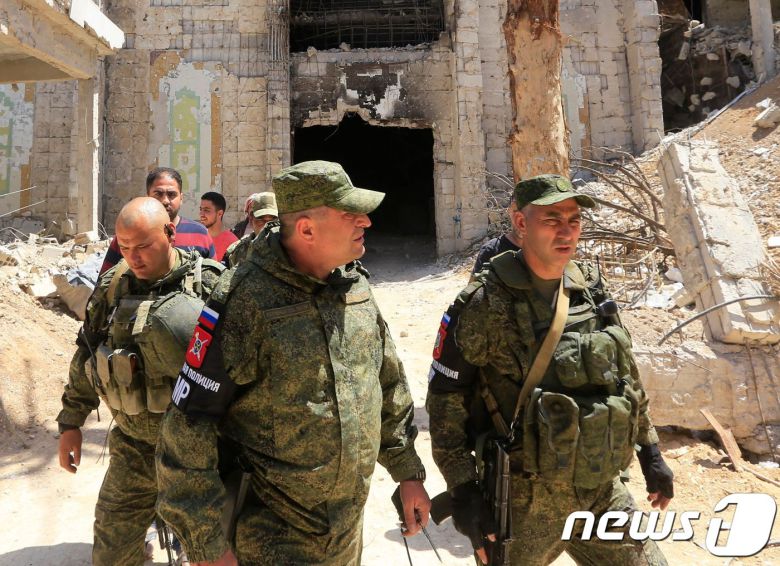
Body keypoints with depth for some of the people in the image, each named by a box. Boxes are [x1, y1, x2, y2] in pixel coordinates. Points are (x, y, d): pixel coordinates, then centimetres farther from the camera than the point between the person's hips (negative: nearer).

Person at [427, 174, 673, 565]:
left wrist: (649, 450, 14)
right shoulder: (485, 304, -17)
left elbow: (626, 375, 13)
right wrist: (463, 489, -14)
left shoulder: (592, 289, 2)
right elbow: (445, 396, -13)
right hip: (524, 500, -5)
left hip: (603, 491, 5)